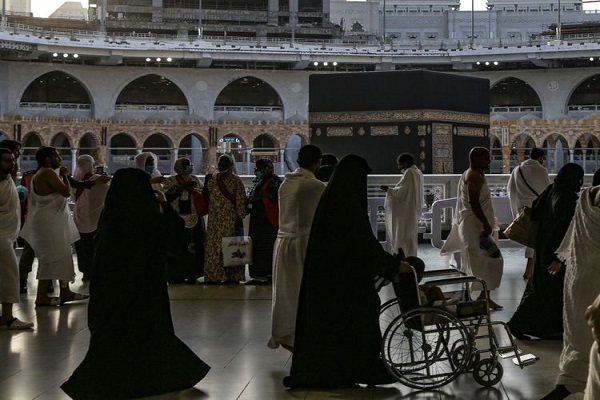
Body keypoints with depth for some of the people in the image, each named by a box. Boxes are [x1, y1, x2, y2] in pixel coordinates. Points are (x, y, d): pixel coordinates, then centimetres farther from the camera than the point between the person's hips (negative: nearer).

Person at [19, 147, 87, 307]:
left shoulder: (39, 175, 14)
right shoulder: (48, 172, -17)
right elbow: (66, 192, -21)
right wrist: (64, 175, -9)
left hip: (53, 222, 11)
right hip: (49, 223, -11)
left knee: (61, 257, 15)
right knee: (52, 258, -7)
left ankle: (65, 291, 21)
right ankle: (42, 297, -3)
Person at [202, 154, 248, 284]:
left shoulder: (211, 179, 2)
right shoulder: (236, 180, -8)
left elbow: (206, 197, 9)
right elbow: (241, 201, -8)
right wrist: (241, 215, 2)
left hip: (215, 221, 3)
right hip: (231, 219, -2)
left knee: (214, 246, 6)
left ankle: (213, 276, 5)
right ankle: (233, 276, 4)